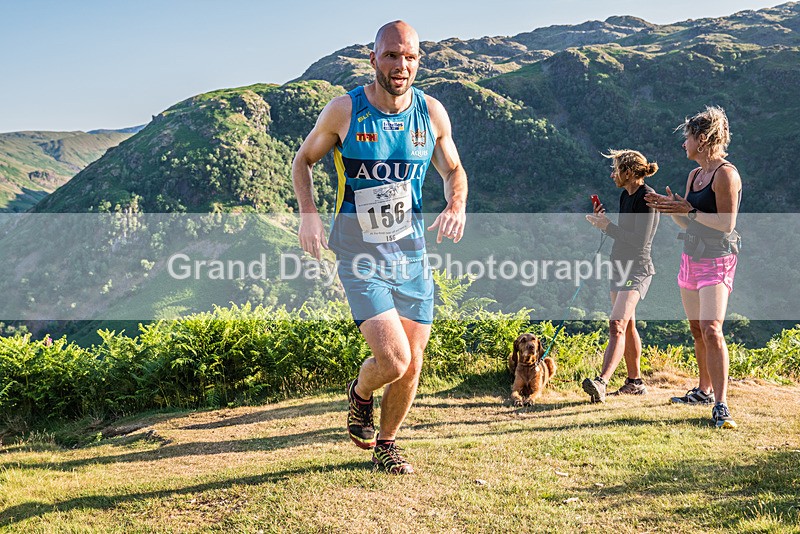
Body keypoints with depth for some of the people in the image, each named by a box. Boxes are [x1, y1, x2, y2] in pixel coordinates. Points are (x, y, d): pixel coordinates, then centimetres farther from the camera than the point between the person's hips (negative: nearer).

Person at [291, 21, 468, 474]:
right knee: (394, 360, -18)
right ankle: (360, 393, 20)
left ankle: (386, 444, 34)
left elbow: (454, 170, 14)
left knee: (412, 365, 7)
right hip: (361, 256, -4)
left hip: (412, 253, 4)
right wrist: (308, 212, -11)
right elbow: (303, 161, 6)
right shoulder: (344, 110, -9)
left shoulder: (432, 112, -1)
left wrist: (457, 206, -8)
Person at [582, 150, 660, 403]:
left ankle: (601, 382, -32)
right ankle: (635, 382, 25)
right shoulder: (625, 195, 13)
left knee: (617, 324, -22)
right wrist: (603, 221, 4)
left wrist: (608, 227, -17)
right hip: (620, 265, 10)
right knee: (627, 326, 15)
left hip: (637, 268, -10)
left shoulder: (647, 197, -15)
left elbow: (639, 240, -21)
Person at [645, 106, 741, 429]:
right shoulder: (694, 175, 14)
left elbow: (727, 223, -18)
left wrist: (691, 210, -21)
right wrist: (670, 208, 3)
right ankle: (704, 390, 26)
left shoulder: (726, 174, -12)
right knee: (697, 330, 14)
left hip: (716, 262, -9)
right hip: (691, 257, 9)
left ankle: (721, 405, -17)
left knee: (711, 330, -18)